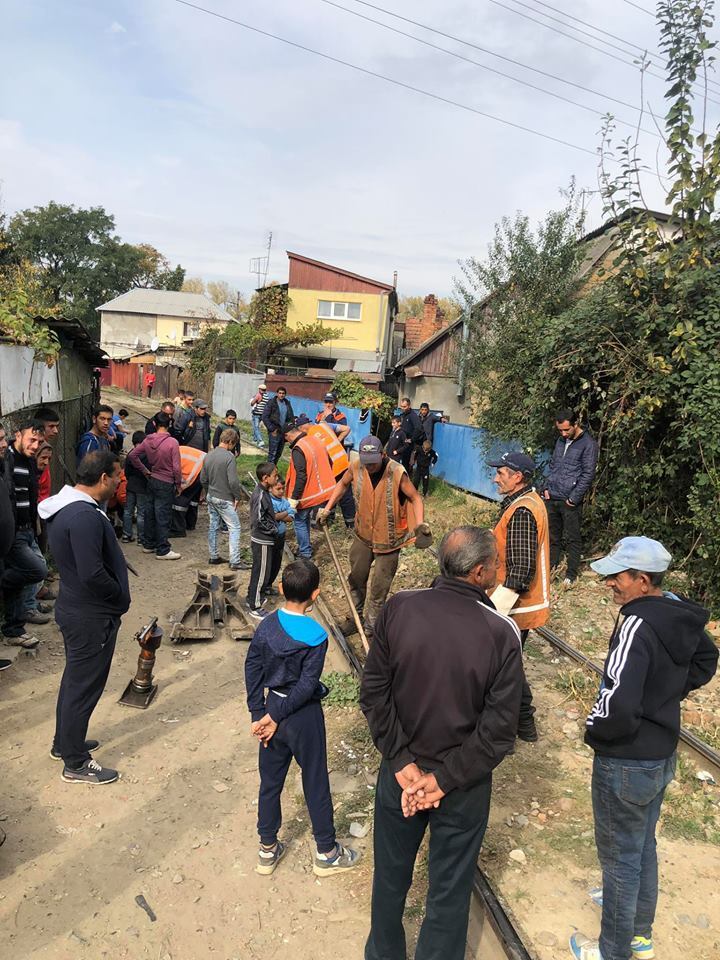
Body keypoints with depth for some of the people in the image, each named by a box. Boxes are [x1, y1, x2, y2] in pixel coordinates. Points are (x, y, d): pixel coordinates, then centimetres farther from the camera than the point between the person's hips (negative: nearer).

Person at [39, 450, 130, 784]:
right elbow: (93, 575, -32)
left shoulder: (65, 506, 5)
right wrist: (120, 596, -14)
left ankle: (64, 743, 41)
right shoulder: (85, 516, -28)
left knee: (74, 678, 24)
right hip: (92, 617, -10)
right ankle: (75, 763, 21)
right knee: (84, 686, 5)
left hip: (74, 608, 10)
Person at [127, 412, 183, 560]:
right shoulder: (172, 442, -18)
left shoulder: (148, 440, -1)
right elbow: (176, 467, -17)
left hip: (152, 480, 6)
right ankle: (163, 550, 5)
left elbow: (132, 455, 4)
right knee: (163, 517, 0)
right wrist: (178, 483, -3)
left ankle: (148, 544, 28)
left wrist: (145, 471, 9)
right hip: (166, 483, -6)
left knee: (150, 513, 16)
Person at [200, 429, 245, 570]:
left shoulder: (209, 455, 4)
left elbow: (203, 479, 11)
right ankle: (235, 561, -2)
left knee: (214, 527, 16)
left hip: (211, 497, 8)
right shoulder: (229, 456, -19)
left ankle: (213, 557, 25)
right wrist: (237, 496, -10)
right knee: (234, 528, -1)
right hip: (225, 499, -8)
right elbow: (233, 481, -23)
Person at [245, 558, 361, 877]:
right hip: (304, 715, -5)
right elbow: (307, 685, -22)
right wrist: (274, 717, -14)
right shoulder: (316, 636, -22)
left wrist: (259, 715, -2)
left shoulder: (266, 626, -7)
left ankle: (267, 850, 34)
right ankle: (326, 853, 30)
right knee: (315, 783, 12)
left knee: (270, 780, 19)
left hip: (273, 706, 5)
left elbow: (252, 670, -5)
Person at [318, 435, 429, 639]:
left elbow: (415, 498, -14)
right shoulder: (356, 467, -13)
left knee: (380, 586, 8)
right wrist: (327, 508, 5)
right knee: (356, 578, 19)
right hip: (363, 535, 4)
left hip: (388, 540, -4)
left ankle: (371, 626, 25)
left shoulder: (397, 473, -25)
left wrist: (420, 524, -27)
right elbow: (343, 484, 8)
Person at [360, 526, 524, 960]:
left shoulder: (398, 609, -16)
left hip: (400, 773, 3)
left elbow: (374, 694, -13)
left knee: (390, 876, 26)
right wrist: (444, 779, -12)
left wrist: (404, 763, -9)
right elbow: (499, 730, -18)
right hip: (463, 788, -2)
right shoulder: (502, 632, -20)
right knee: (449, 891, 21)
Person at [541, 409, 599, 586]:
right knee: (553, 536, 13)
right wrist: (547, 487, 8)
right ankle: (550, 566, 24)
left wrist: (573, 498, -13)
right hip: (552, 498, 6)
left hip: (570, 501, -6)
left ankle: (571, 574, 11)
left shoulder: (588, 444, -8)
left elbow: (588, 474, -11)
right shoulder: (560, 441, 12)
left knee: (572, 538, 3)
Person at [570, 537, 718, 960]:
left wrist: (594, 732, -15)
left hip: (627, 763, -9)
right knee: (644, 846, 26)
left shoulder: (637, 625, -30)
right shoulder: (681, 614, -4)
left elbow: (618, 704, -35)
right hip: (663, 754, 9)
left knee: (620, 857, 11)